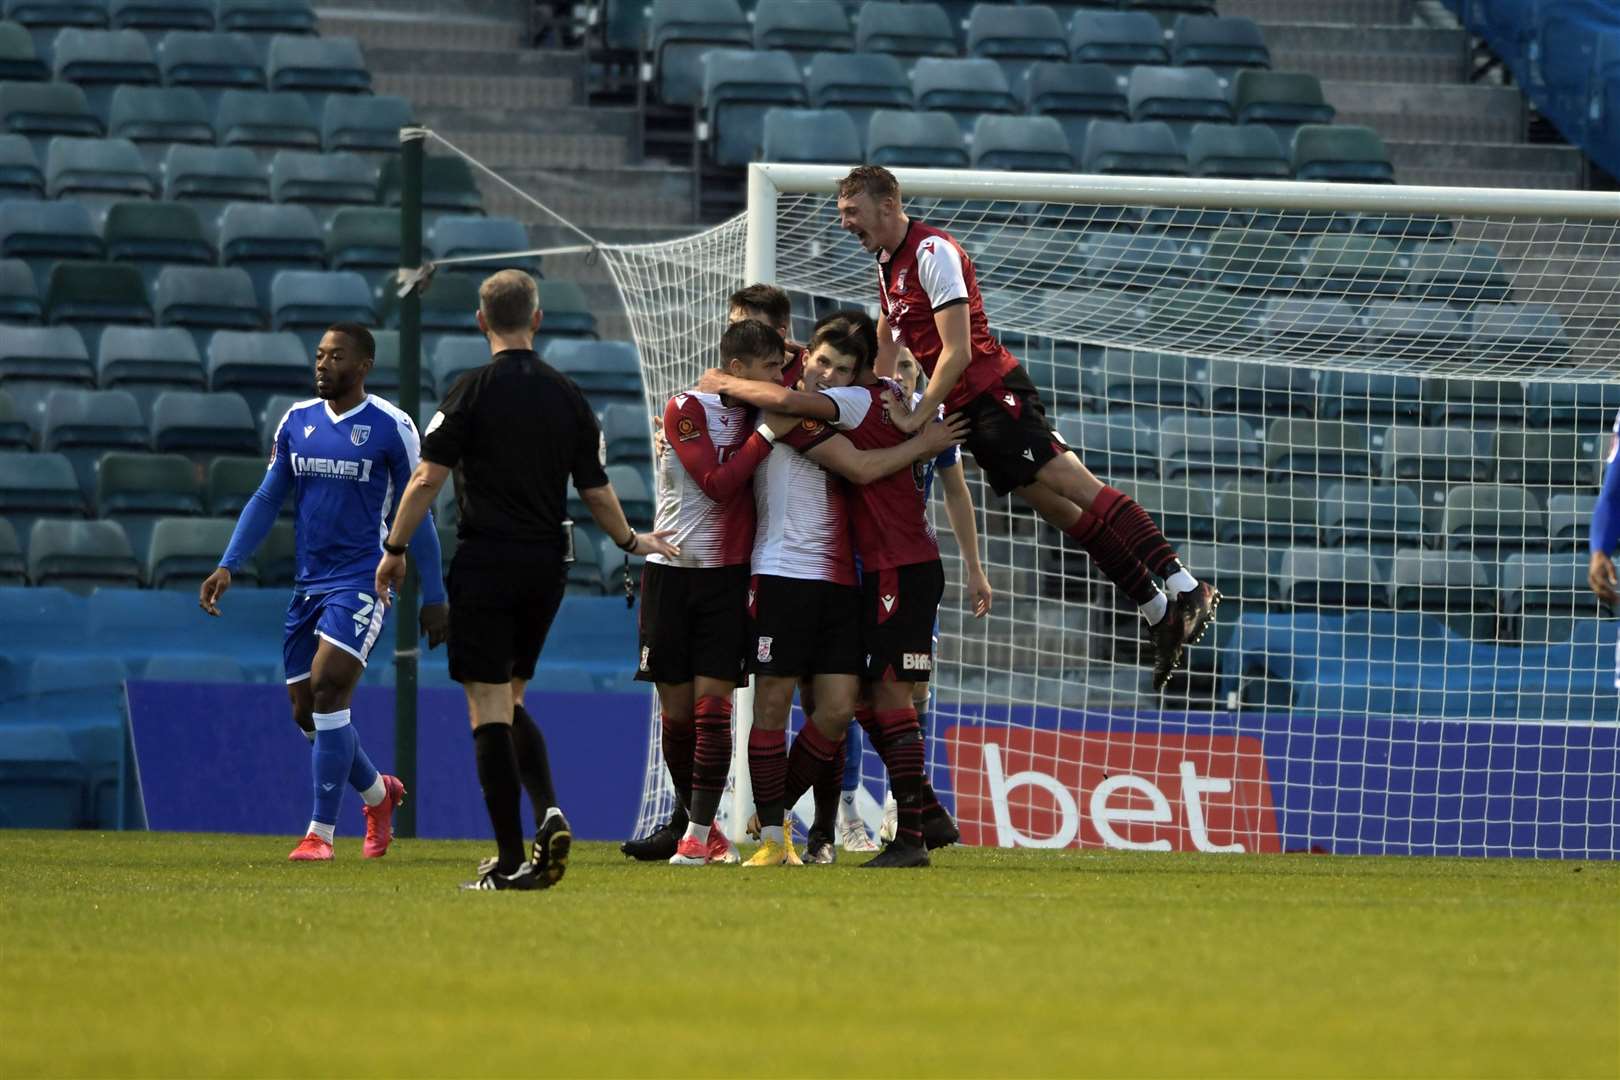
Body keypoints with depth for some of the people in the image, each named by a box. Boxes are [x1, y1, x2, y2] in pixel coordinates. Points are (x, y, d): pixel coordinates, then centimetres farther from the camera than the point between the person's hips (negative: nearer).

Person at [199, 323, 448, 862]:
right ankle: (379, 794, 32)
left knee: (326, 692, -19)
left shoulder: (391, 428, -5)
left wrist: (433, 597, -1)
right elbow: (267, 499, 14)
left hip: (360, 581, -6)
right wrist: (227, 566, 4)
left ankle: (321, 832, -12)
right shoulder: (296, 421, 8)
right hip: (307, 584, 6)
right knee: (306, 713, 6)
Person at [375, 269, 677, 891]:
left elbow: (427, 478, -9)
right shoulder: (568, 396, 5)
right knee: (508, 702, 19)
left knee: (489, 710, -2)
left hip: (485, 563, -5)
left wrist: (395, 549, 1)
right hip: (546, 565, 5)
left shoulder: (474, 390, -7)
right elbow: (597, 492, 9)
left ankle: (511, 861, -7)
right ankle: (550, 814, -2)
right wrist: (634, 541, 27)